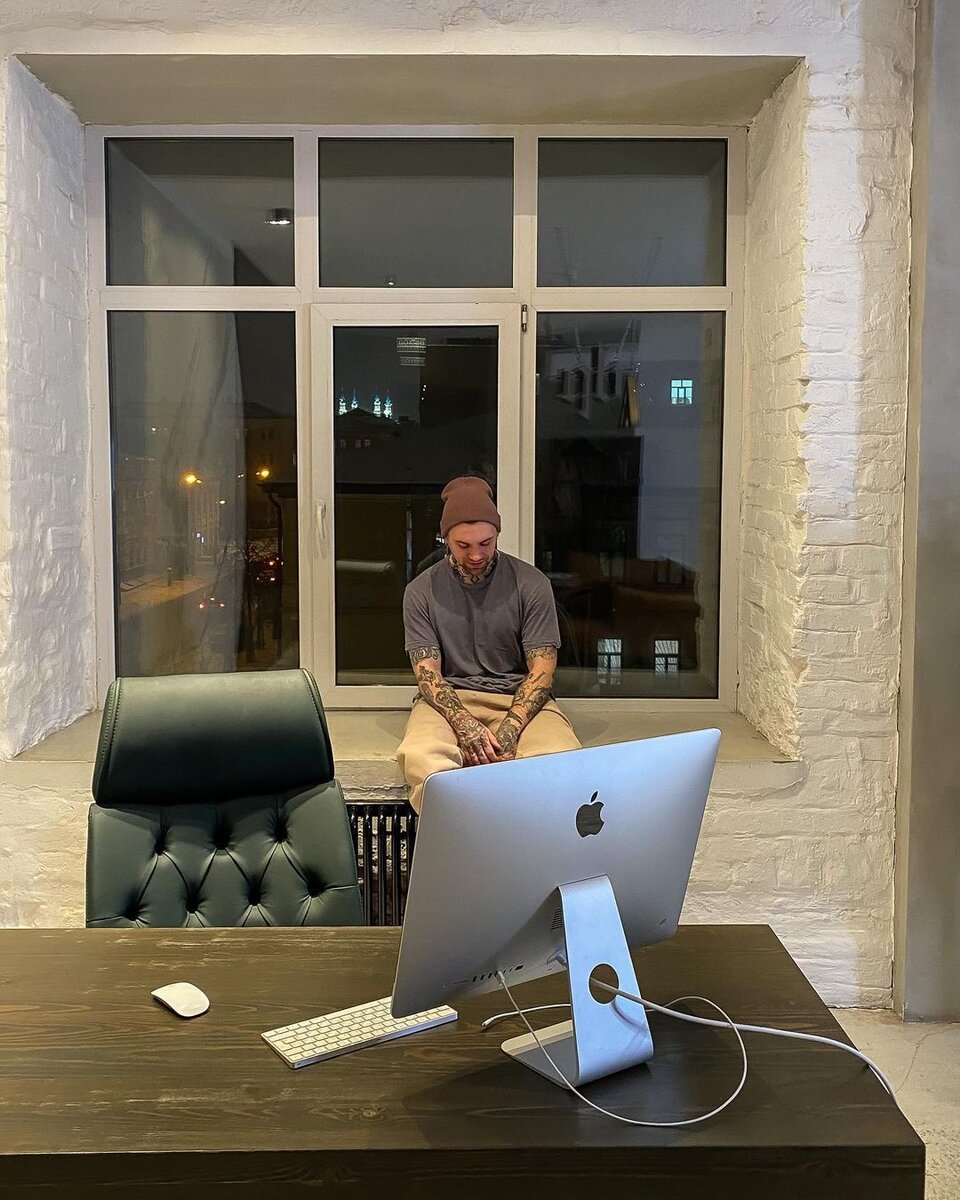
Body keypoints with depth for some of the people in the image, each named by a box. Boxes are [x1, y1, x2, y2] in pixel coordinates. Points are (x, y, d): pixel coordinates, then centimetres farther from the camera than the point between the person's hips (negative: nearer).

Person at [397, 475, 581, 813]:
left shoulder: (531, 583, 2)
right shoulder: (421, 591, 4)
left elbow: (542, 669, -2)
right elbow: (427, 672, -2)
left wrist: (509, 730, -19)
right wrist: (464, 725, -23)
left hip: (520, 698, 0)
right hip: (450, 699, 0)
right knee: (420, 758, -37)